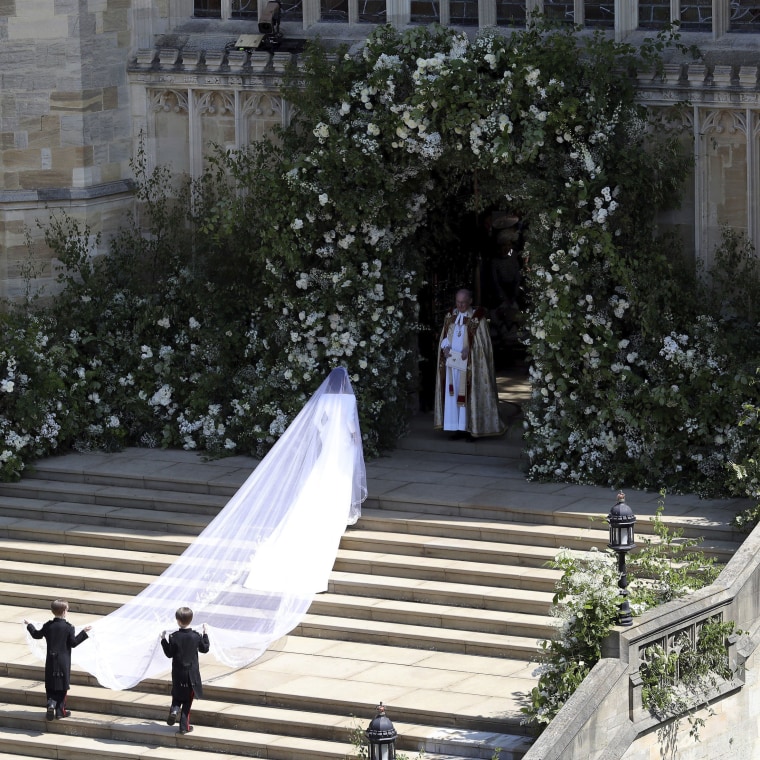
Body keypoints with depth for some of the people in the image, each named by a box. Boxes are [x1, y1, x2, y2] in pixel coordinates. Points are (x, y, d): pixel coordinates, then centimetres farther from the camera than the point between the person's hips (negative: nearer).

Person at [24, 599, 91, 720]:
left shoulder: (48, 626, -1)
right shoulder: (68, 627, -11)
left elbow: (36, 635, 12)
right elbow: (73, 643, -8)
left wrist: (29, 626, 30)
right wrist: (84, 632, -1)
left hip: (50, 660, 3)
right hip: (64, 660, -3)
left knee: (50, 685, 12)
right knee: (62, 686, 5)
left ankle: (51, 702, -12)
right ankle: (60, 711, 7)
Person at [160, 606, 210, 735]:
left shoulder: (174, 637, -13)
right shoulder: (196, 636, -10)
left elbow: (169, 654, -5)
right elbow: (205, 649, 5)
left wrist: (163, 640, 5)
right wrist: (205, 634, 15)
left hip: (178, 673, 0)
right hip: (192, 674, 0)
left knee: (177, 695, 22)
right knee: (187, 700, 10)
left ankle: (174, 709, -9)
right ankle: (184, 726, 10)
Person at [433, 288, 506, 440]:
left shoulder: (478, 318, -5)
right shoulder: (451, 316, 10)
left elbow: (482, 342, -6)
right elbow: (444, 336, 13)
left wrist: (469, 349, -20)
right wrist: (446, 347, -7)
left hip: (469, 364, -5)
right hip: (452, 362, 5)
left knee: (471, 395, -3)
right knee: (453, 394, 2)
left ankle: (472, 428, 1)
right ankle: (459, 428, 6)